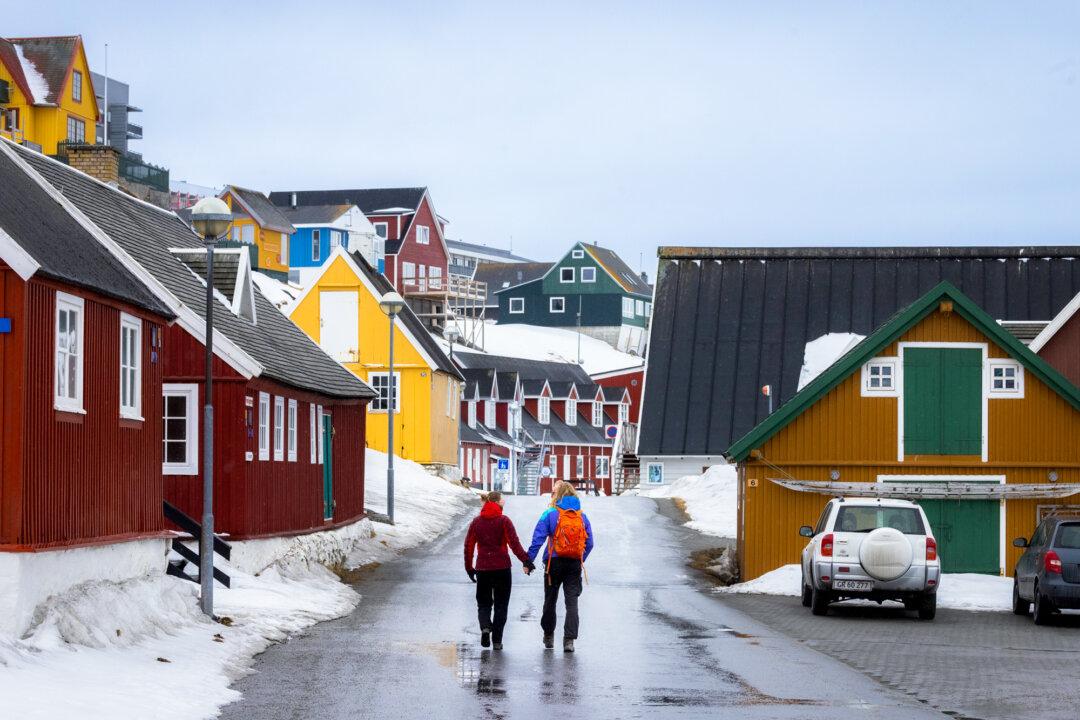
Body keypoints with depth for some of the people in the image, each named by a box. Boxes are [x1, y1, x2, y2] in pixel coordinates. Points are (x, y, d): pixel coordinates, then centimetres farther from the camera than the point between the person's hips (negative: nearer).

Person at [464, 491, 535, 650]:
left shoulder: (476, 522, 5)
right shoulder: (503, 521, -6)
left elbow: (468, 545, 7)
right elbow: (514, 543, -13)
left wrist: (469, 568, 16)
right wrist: (526, 560, -11)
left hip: (482, 568, 2)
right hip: (502, 567, -2)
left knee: (483, 603, 13)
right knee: (500, 604, 7)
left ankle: (485, 626, -17)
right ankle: (497, 640, 4)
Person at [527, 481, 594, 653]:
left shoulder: (550, 514, -6)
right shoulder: (582, 516, 6)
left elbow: (537, 540, -10)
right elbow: (589, 543, 8)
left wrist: (528, 560, -7)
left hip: (555, 562, -2)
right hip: (575, 564, 2)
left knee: (550, 600, 14)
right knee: (572, 602, 0)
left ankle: (548, 635, 28)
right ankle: (569, 639, -11)